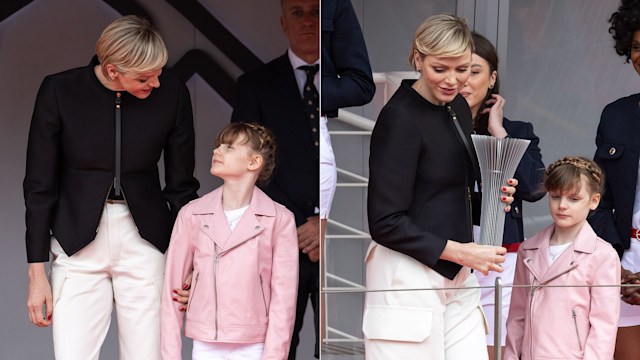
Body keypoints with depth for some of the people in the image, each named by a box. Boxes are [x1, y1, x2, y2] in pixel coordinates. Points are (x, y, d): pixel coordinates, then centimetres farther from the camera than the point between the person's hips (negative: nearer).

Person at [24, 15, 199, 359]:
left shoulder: (172, 93, -7)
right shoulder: (59, 90, -11)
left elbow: (181, 185, 2)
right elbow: (40, 186, -5)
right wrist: (37, 273, -5)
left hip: (145, 240, 1)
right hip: (78, 243, -1)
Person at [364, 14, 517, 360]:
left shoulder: (458, 107, 10)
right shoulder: (399, 117, -15)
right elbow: (385, 223, -17)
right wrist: (459, 251, -18)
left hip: (456, 276, 8)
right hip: (407, 275, -8)